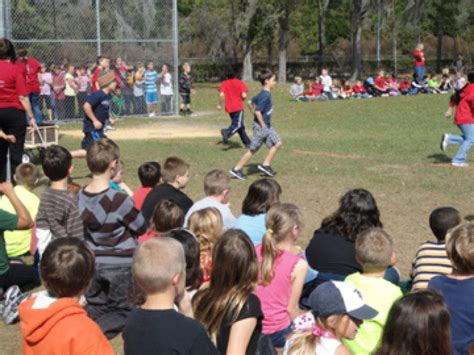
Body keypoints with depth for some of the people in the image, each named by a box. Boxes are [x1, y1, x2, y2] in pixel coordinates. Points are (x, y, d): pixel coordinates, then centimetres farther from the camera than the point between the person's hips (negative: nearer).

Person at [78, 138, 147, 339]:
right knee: (122, 312, 11)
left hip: (92, 263, 6)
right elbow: (142, 228, -10)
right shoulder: (118, 199, -25)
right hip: (120, 265, -5)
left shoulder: (81, 196, -6)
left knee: (95, 307, 22)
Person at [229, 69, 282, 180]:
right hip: (261, 126, -10)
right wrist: (263, 125, -20)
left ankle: (265, 165, 11)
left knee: (277, 143, 8)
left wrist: (255, 114, 17)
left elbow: (250, 102, 17)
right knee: (253, 149, -1)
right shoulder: (265, 96, -22)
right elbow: (258, 111, -28)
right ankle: (236, 169, 7)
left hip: (267, 126, 10)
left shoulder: (264, 94, 7)